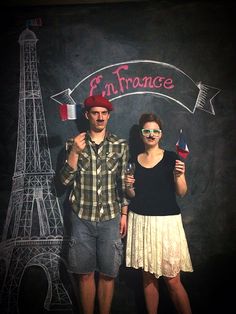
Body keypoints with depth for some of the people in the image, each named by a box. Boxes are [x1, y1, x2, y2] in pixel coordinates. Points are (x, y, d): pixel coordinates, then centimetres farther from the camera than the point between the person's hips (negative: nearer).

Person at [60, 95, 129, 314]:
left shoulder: (120, 145, 1)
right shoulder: (74, 143, 1)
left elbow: (123, 183, 5)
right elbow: (65, 180, -4)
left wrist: (124, 214, 3)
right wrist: (75, 152, -16)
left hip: (110, 218, 0)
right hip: (82, 217, 0)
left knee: (107, 272, 9)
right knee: (85, 273, 10)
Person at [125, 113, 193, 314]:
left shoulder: (171, 158, -1)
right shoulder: (134, 161, 8)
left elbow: (182, 193, -3)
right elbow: (133, 196, 13)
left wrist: (178, 175, -20)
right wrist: (129, 186, -7)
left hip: (166, 222, -3)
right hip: (140, 222, 3)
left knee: (172, 280, -1)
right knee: (148, 276, 11)